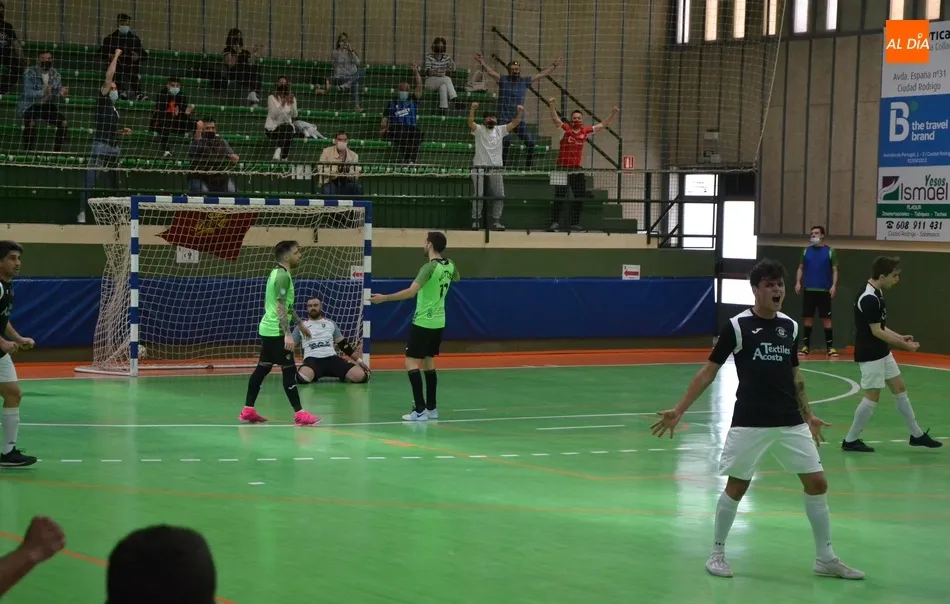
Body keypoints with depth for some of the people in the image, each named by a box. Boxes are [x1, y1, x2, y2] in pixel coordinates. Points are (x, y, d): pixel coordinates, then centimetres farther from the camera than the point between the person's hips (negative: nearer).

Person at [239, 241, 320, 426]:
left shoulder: (278, 273, 15)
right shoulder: (283, 276, -16)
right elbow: (281, 307, -23)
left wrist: (299, 323, 32)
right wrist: (287, 334, -27)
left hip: (268, 329, 10)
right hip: (276, 331, -10)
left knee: (263, 368, 12)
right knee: (289, 370, -8)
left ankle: (248, 410, 15)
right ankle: (299, 414, -8)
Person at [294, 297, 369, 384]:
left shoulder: (331, 323, 18)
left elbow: (344, 345, 21)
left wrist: (359, 361, 16)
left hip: (332, 358, 2)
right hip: (312, 359, -2)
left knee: (360, 376, -21)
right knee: (302, 377, -39)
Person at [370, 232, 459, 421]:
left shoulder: (430, 267, -19)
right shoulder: (449, 265, 4)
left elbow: (411, 292, -28)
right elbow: (456, 278, 29)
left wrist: (384, 298, -24)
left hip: (423, 322, -8)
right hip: (438, 322, 8)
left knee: (411, 362, -5)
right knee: (428, 361, 18)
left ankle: (420, 410, -12)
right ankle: (431, 408, 18)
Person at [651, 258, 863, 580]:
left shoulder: (790, 327, 6)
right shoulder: (738, 326, -8)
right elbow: (709, 372, -4)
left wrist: (808, 415, 24)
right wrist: (678, 410, -8)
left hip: (791, 423, 5)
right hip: (749, 424, -4)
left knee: (817, 482, 2)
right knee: (736, 487, 2)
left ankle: (826, 559, 13)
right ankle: (718, 553, 21)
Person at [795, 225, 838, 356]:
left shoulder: (830, 251, 2)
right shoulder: (806, 251, 9)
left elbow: (834, 270, 1)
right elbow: (801, 268, 13)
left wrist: (834, 285, -11)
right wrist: (798, 282, -1)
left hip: (824, 290, -2)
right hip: (808, 290, 2)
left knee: (826, 319, -2)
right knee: (807, 318, 4)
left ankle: (830, 347, 2)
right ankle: (806, 346, 10)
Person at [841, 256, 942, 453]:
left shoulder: (876, 294, 8)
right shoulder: (869, 299, -24)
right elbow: (876, 331, -23)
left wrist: (900, 337, 8)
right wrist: (904, 345, -17)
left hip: (882, 353, 10)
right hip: (870, 355, -10)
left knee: (899, 389, 14)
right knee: (872, 397, -3)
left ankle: (916, 434, 23)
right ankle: (850, 440, 8)